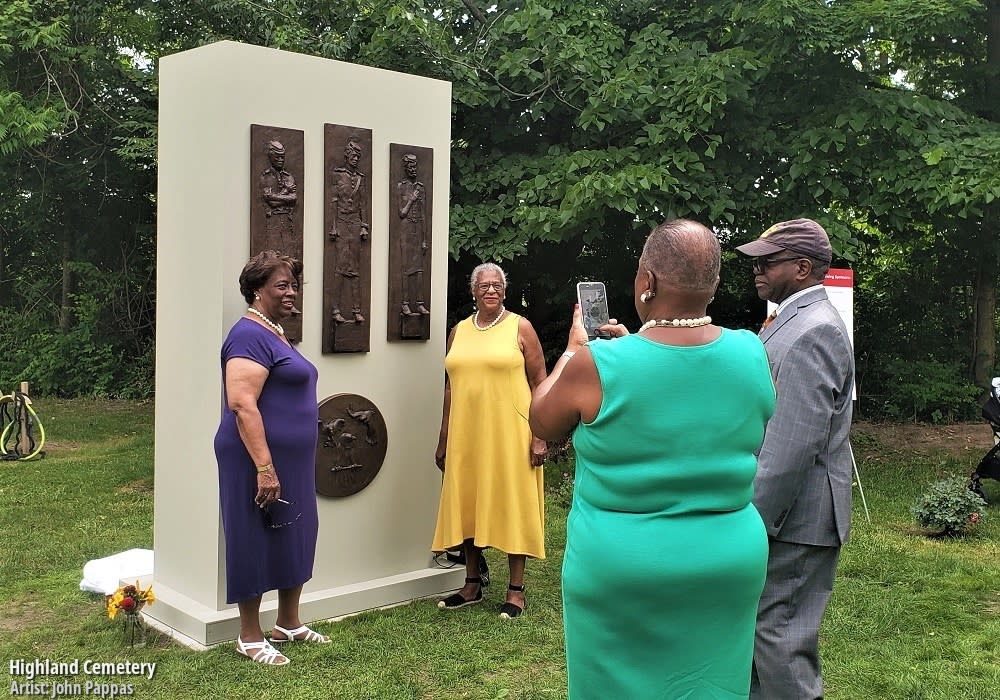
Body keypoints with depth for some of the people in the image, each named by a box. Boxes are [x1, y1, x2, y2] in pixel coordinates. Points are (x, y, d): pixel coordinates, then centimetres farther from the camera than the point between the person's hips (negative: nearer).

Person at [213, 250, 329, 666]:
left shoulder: (274, 332, 15)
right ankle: (250, 638, 15)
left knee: (294, 537, 16)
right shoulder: (250, 335, -15)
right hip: (260, 459, -10)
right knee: (256, 541, 1)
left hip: (292, 460, 10)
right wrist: (264, 468, -26)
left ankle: (288, 624, 30)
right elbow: (242, 404, -24)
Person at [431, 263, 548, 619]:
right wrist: (443, 440, 13)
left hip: (510, 436, -4)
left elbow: (540, 383, -3)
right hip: (467, 436, 5)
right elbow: (450, 387, 15)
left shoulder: (520, 328, -1)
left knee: (513, 506, 1)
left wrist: (539, 436, -11)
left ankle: (516, 590, 11)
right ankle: (472, 585, 23)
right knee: (467, 505, 9)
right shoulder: (458, 332, 11)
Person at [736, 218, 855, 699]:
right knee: (757, 625, 19)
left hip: (792, 517, -10)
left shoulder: (812, 332, -19)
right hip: (776, 509, 10)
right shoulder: (793, 320, 14)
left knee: (779, 633, -2)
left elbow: (794, 444, -25)